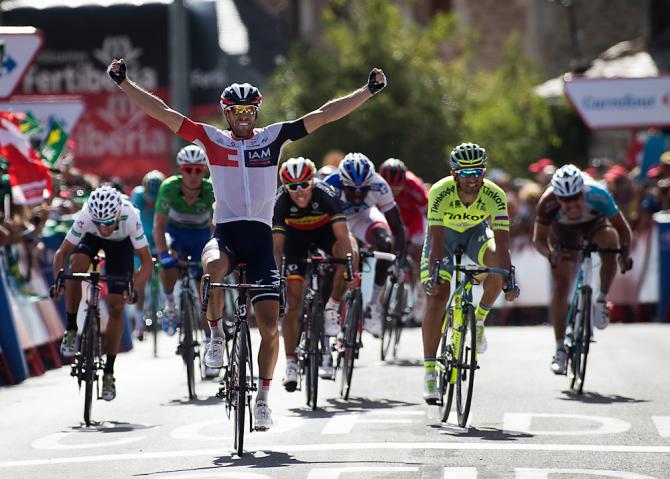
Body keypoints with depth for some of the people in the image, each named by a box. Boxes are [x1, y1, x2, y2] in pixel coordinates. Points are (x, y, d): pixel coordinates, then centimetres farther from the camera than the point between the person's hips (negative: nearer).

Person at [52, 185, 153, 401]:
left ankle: (109, 372, 6)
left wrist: (134, 290, -48)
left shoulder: (130, 217, -40)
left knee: (116, 307, -7)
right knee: (76, 264, -34)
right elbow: (62, 253, -29)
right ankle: (71, 330, -16)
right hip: (91, 238, 0)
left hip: (121, 243, 0)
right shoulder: (85, 217, -38)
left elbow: (147, 262, -33)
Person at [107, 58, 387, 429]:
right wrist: (124, 83, -4)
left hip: (260, 237, 1)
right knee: (214, 268, -38)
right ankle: (216, 335, -14)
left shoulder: (273, 137, 6)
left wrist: (368, 91, -3)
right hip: (225, 233, -1)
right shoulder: (211, 139, 6)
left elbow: (322, 115, 3)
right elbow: (163, 113, 2)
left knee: (269, 325, -5)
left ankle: (263, 398, 11)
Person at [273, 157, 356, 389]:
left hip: (325, 231, 0)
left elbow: (342, 237, -38)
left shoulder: (326, 195, -33)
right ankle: (291, 363, -2)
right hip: (296, 236, 0)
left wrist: (349, 270, -49)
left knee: (349, 249, -34)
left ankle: (332, 307, -14)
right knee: (292, 299, -9)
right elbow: (276, 246, -30)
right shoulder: (280, 202, -29)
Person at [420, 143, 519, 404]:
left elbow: (501, 243, -36)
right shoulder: (440, 193, -34)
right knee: (436, 300, -15)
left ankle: (479, 319, -5)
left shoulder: (495, 196, -31)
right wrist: (432, 275, -50)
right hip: (444, 233, -1)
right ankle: (429, 373, -11)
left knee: (498, 262, -31)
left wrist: (509, 280, -47)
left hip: (476, 232, 1)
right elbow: (437, 239, -37)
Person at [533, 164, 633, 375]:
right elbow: (539, 239, -27)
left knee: (610, 239, -34)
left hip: (594, 223, 0)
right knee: (560, 287, -9)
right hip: (563, 230, 0)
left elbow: (622, 227, -28)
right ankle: (560, 350, 1)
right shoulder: (548, 203, -36)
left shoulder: (598, 195, -38)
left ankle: (602, 300, -14)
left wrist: (624, 252, -45)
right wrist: (550, 254, -48)